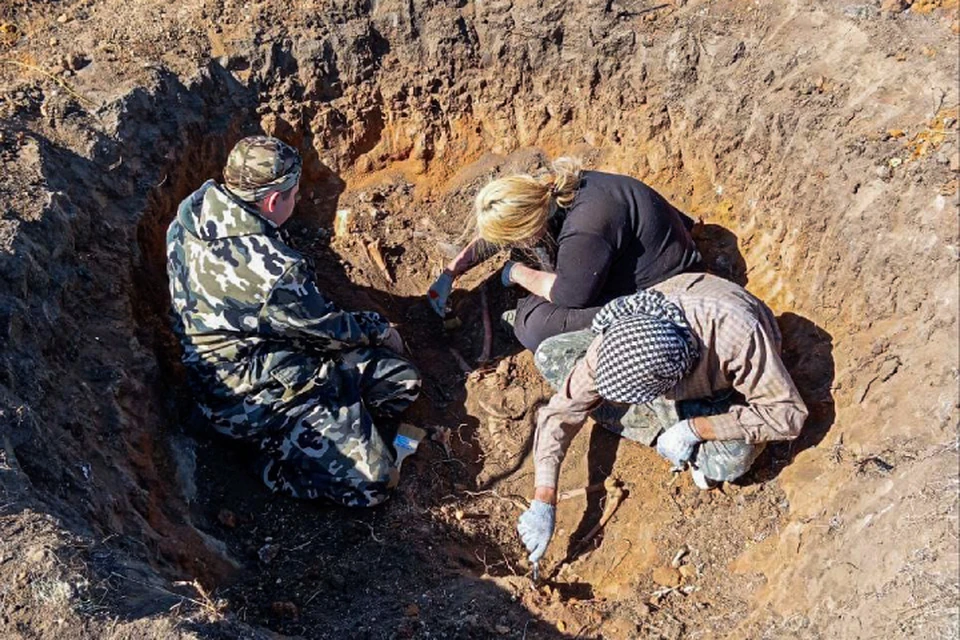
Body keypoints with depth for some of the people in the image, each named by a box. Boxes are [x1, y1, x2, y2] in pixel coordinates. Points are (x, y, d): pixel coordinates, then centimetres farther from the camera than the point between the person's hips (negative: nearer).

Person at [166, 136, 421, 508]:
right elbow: (329, 329, -13)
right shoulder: (274, 271, -31)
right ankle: (279, 456, 5)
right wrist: (379, 330, 7)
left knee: (403, 379, 5)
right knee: (371, 481, -12)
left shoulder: (192, 212, -6)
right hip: (256, 397, -9)